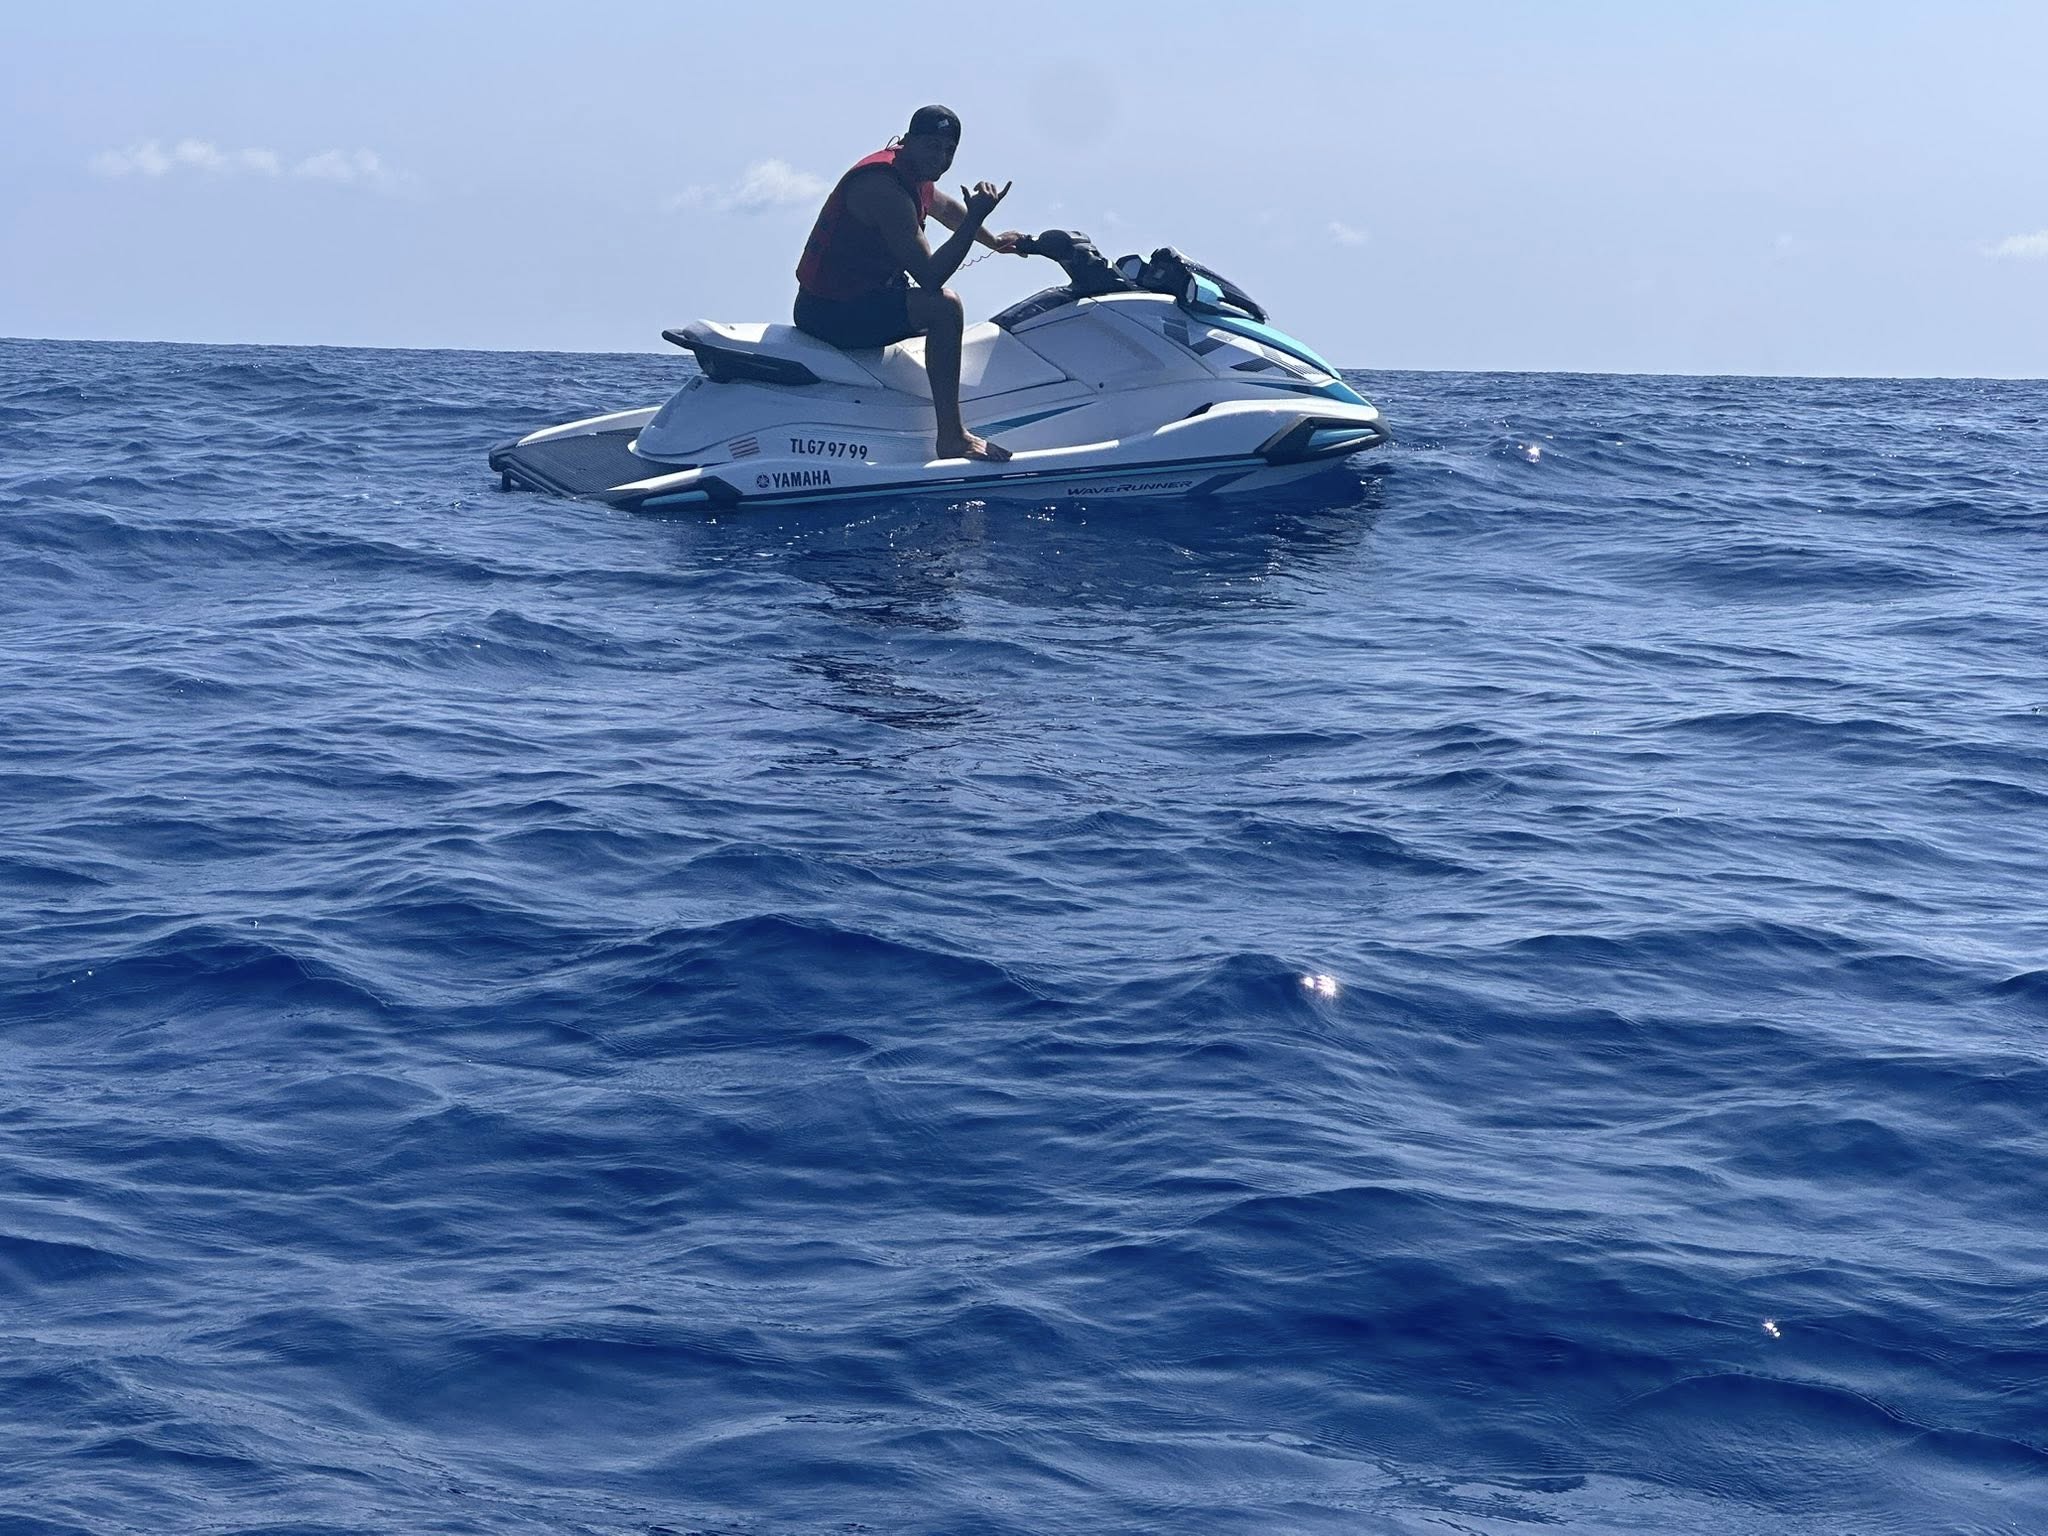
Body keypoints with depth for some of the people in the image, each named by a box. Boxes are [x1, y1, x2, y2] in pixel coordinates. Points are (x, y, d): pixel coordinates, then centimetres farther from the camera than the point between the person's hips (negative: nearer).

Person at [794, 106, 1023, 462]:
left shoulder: (915, 175, 6)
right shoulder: (884, 188, -25)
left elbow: (945, 208, 32)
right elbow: (930, 277, -31)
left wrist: (993, 241, 41)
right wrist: (976, 217, -33)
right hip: (830, 311, -11)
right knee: (944, 306, -28)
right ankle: (952, 438, -25)